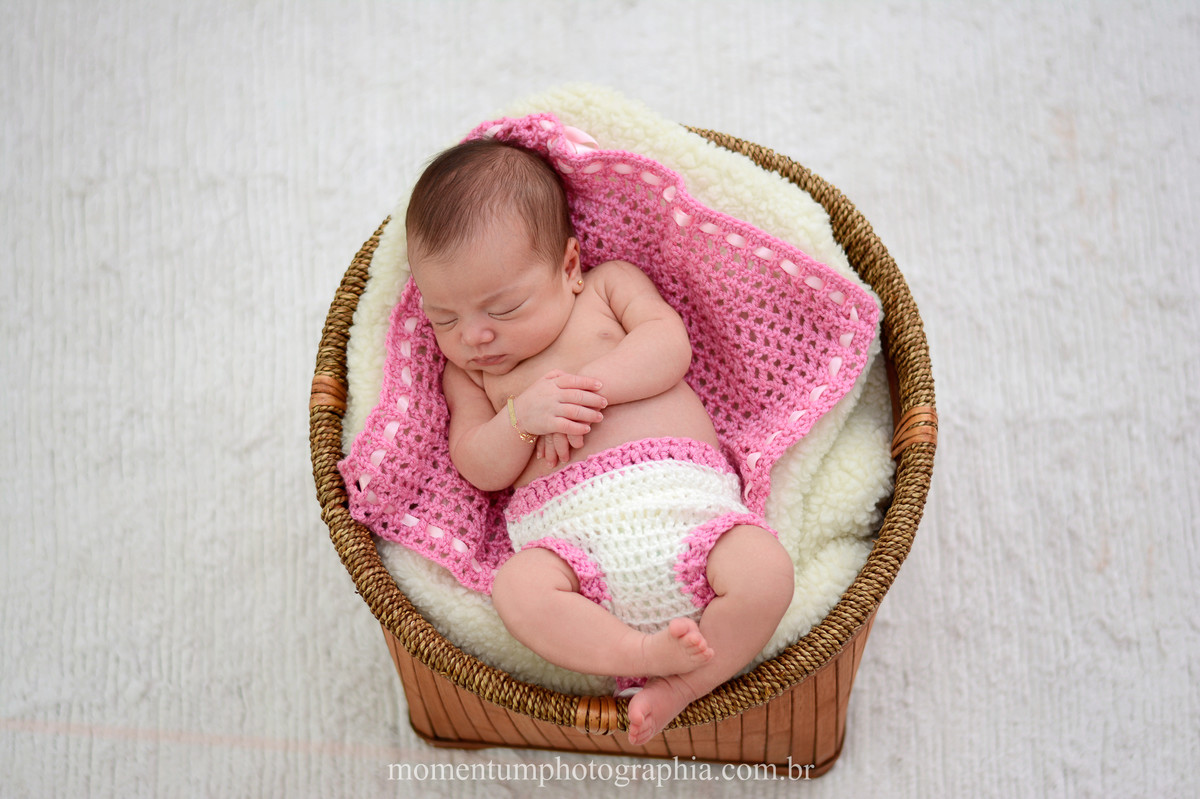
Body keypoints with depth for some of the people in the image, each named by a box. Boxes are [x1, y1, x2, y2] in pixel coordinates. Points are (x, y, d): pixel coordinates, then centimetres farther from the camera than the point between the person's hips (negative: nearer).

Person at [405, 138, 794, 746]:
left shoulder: (610, 284, 18)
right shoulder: (465, 371, 21)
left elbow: (669, 344, 1)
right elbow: (479, 470, 10)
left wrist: (587, 387, -10)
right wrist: (521, 417, -9)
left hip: (682, 496, 0)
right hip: (570, 528, 0)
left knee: (765, 573, -27)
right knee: (517, 588, -32)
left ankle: (685, 686, -14)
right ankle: (646, 653, -26)